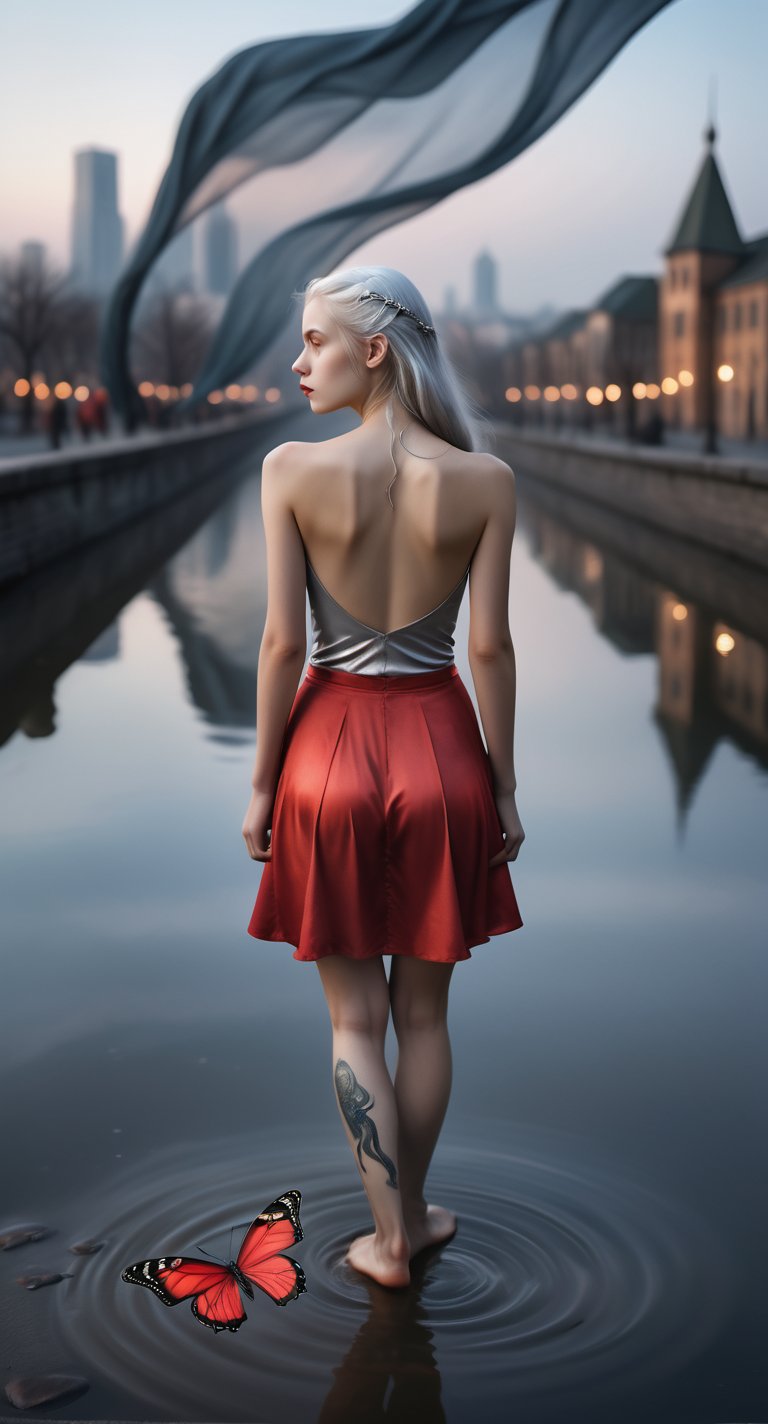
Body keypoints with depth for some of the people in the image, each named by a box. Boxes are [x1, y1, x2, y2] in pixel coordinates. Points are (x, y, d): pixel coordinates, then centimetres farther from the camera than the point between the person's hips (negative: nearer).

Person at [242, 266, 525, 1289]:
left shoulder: (292, 470, -10)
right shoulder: (484, 481, -6)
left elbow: (283, 642, -9)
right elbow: (490, 649, -5)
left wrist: (262, 785, 1)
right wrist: (503, 787, 5)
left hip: (331, 747, -1)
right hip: (439, 746, 1)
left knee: (355, 1018, 12)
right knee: (424, 1013, 17)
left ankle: (389, 1241, 17)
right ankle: (413, 1215, 31)